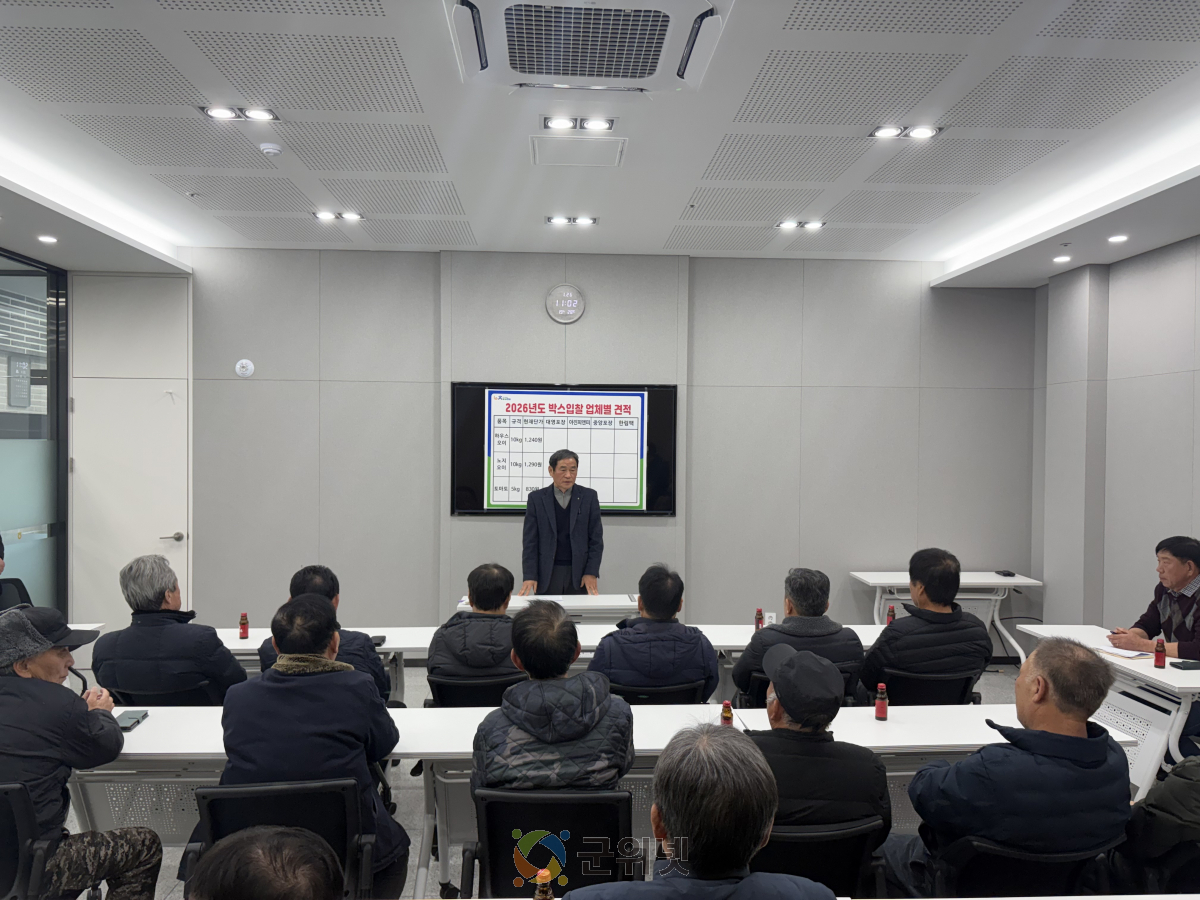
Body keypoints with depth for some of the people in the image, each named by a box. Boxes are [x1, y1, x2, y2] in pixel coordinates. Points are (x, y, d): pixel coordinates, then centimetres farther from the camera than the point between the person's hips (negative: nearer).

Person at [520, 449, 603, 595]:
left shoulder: (589, 496, 3)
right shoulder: (536, 498, 2)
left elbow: (596, 538, 2)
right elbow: (530, 540, 0)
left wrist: (592, 572, -7)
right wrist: (529, 576, -9)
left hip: (579, 573, 0)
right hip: (547, 574, 0)